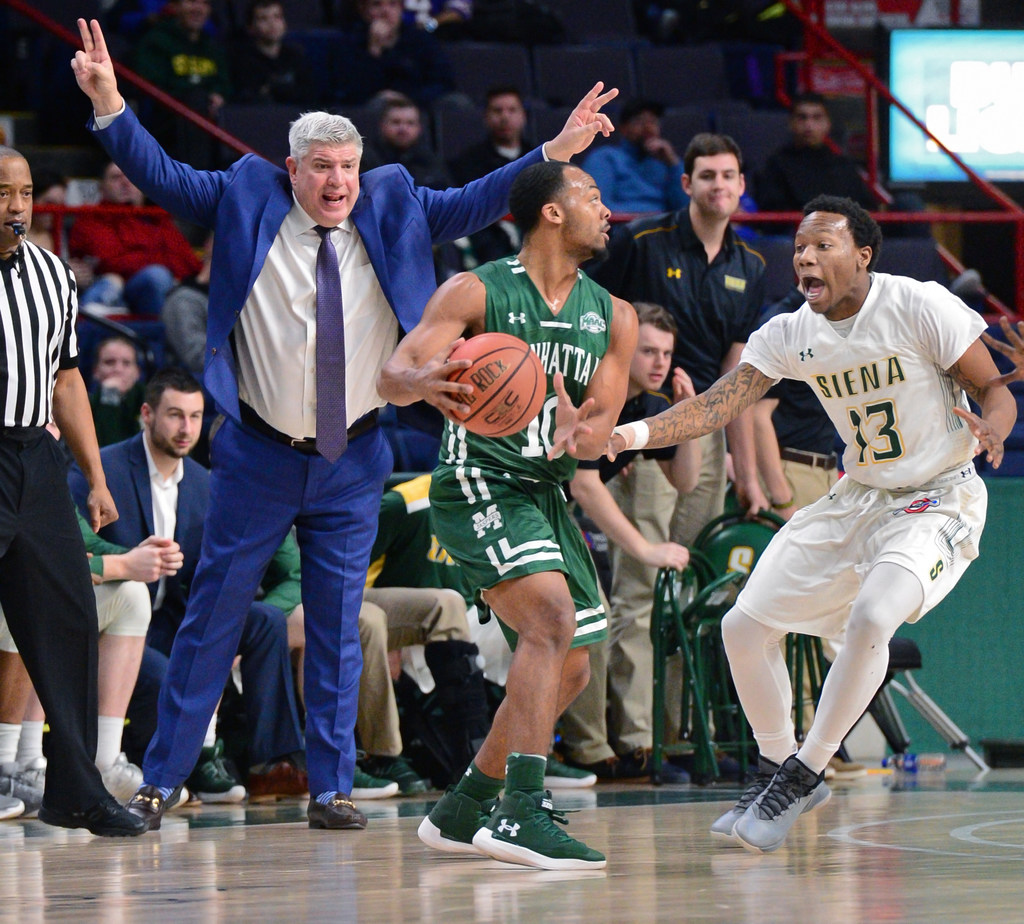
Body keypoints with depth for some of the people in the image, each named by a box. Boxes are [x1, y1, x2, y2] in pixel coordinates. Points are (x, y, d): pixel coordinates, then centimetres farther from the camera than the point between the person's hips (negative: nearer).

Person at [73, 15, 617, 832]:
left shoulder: (393, 211, 3)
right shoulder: (246, 202, -2)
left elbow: (474, 205, 3)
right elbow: (163, 177, -5)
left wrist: (556, 152, -6)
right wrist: (109, 105, -18)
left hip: (352, 461, 2)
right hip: (258, 457, -2)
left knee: (338, 626, 4)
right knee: (212, 616, 2)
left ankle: (331, 789, 10)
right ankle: (162, 779, 10)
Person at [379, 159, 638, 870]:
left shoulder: (613, 317, 10)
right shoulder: (477, 292, -6)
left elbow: (602, 425, 2)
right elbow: (393, 377, -15)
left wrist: (578, 432, -23)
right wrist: (424, 381, -40)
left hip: (548, 492, 8)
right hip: (479, 483, -8)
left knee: (569, 670, 8)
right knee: (553, 618, -27)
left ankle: (461, 814, 22)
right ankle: (522, 815, -34)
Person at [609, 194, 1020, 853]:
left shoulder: (922, 308, -18)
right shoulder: (791, 335, -3)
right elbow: (716, 406, -8)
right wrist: (630, 434, -25)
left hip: (938, 501, -6)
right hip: (859, 498, 7)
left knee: (872, 616, -32)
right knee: (745, 625, 2)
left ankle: (804, 775, -16)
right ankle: (776, 769, 21)